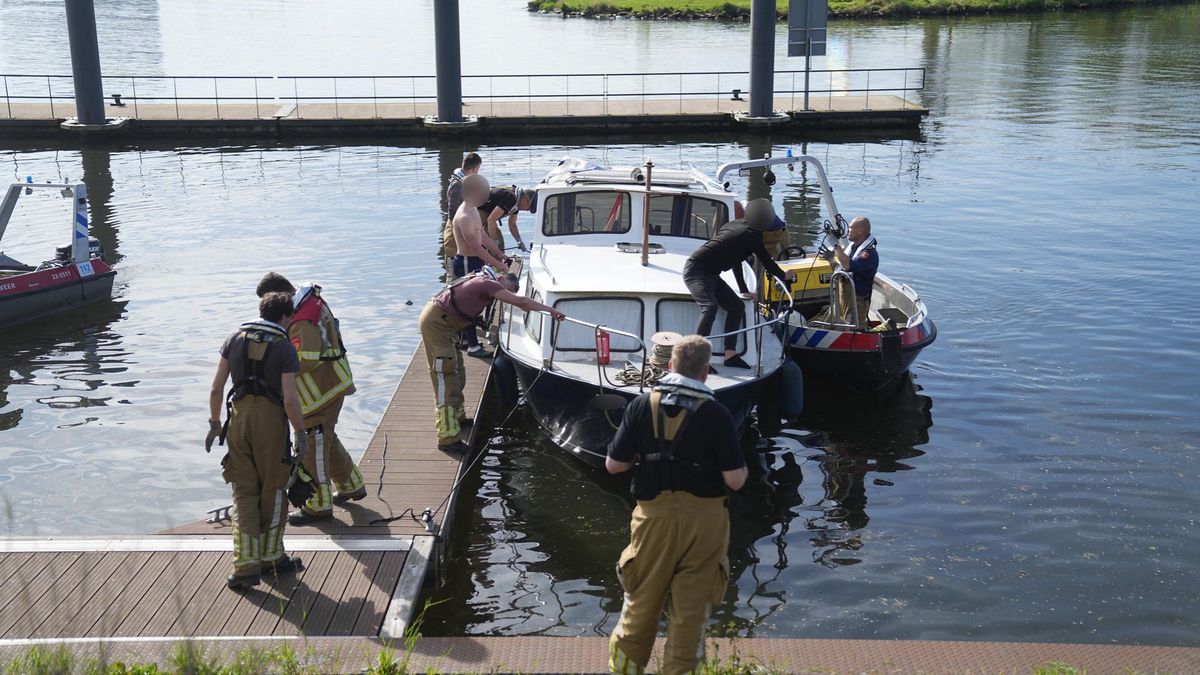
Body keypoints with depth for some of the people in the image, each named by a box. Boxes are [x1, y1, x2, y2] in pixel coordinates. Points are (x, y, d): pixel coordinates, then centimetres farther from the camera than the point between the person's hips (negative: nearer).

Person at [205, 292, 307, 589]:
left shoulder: (236, 339, 6)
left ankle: (246, 566, 6)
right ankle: (270, 557, 23)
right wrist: (300, 433, -3)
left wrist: (214, 423, 15)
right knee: (272, 491, 12)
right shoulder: (285, 348, -7)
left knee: (244, 492, 8)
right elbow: (290, 399, -14)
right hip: (271, 420, -4)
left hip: (239, 417, 4)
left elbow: (216, 388, 5)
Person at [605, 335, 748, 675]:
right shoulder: (716, 413, -11)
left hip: (653, 516, 2)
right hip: (703, 519, -2)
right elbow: (735, 480, -13)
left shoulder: (642, 405, -5)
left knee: (641, 601, 18)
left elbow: (613, 465, -2)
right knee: (691, 608, 11)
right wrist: (742, 466, 8)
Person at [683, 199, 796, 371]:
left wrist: (744, 290, 32)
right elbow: (767, 263, -1)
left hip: (710, 274, 10)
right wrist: (784, 275, 20)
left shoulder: (735, 224, 15)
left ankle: (730, 355, 5)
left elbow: (734, 259, 26)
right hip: (695, 268, -10)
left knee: (736, 306, 9)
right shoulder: (751, 236, -11)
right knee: (710, 307, -31)